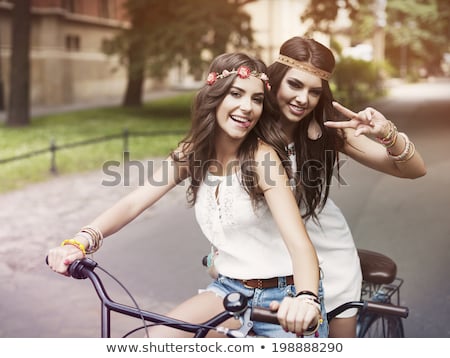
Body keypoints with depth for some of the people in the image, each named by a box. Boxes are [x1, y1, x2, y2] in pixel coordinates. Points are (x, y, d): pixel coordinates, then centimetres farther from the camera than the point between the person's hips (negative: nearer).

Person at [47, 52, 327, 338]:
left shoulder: (262, 156, -19)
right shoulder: (193, 152, -4)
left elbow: (298, 241, -30)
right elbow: (134, 202, -12)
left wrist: (306, 298, -50)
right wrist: (80, 242, -30)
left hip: (283, 296, -3)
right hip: (231, 288, 4)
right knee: (158, 336, -13)